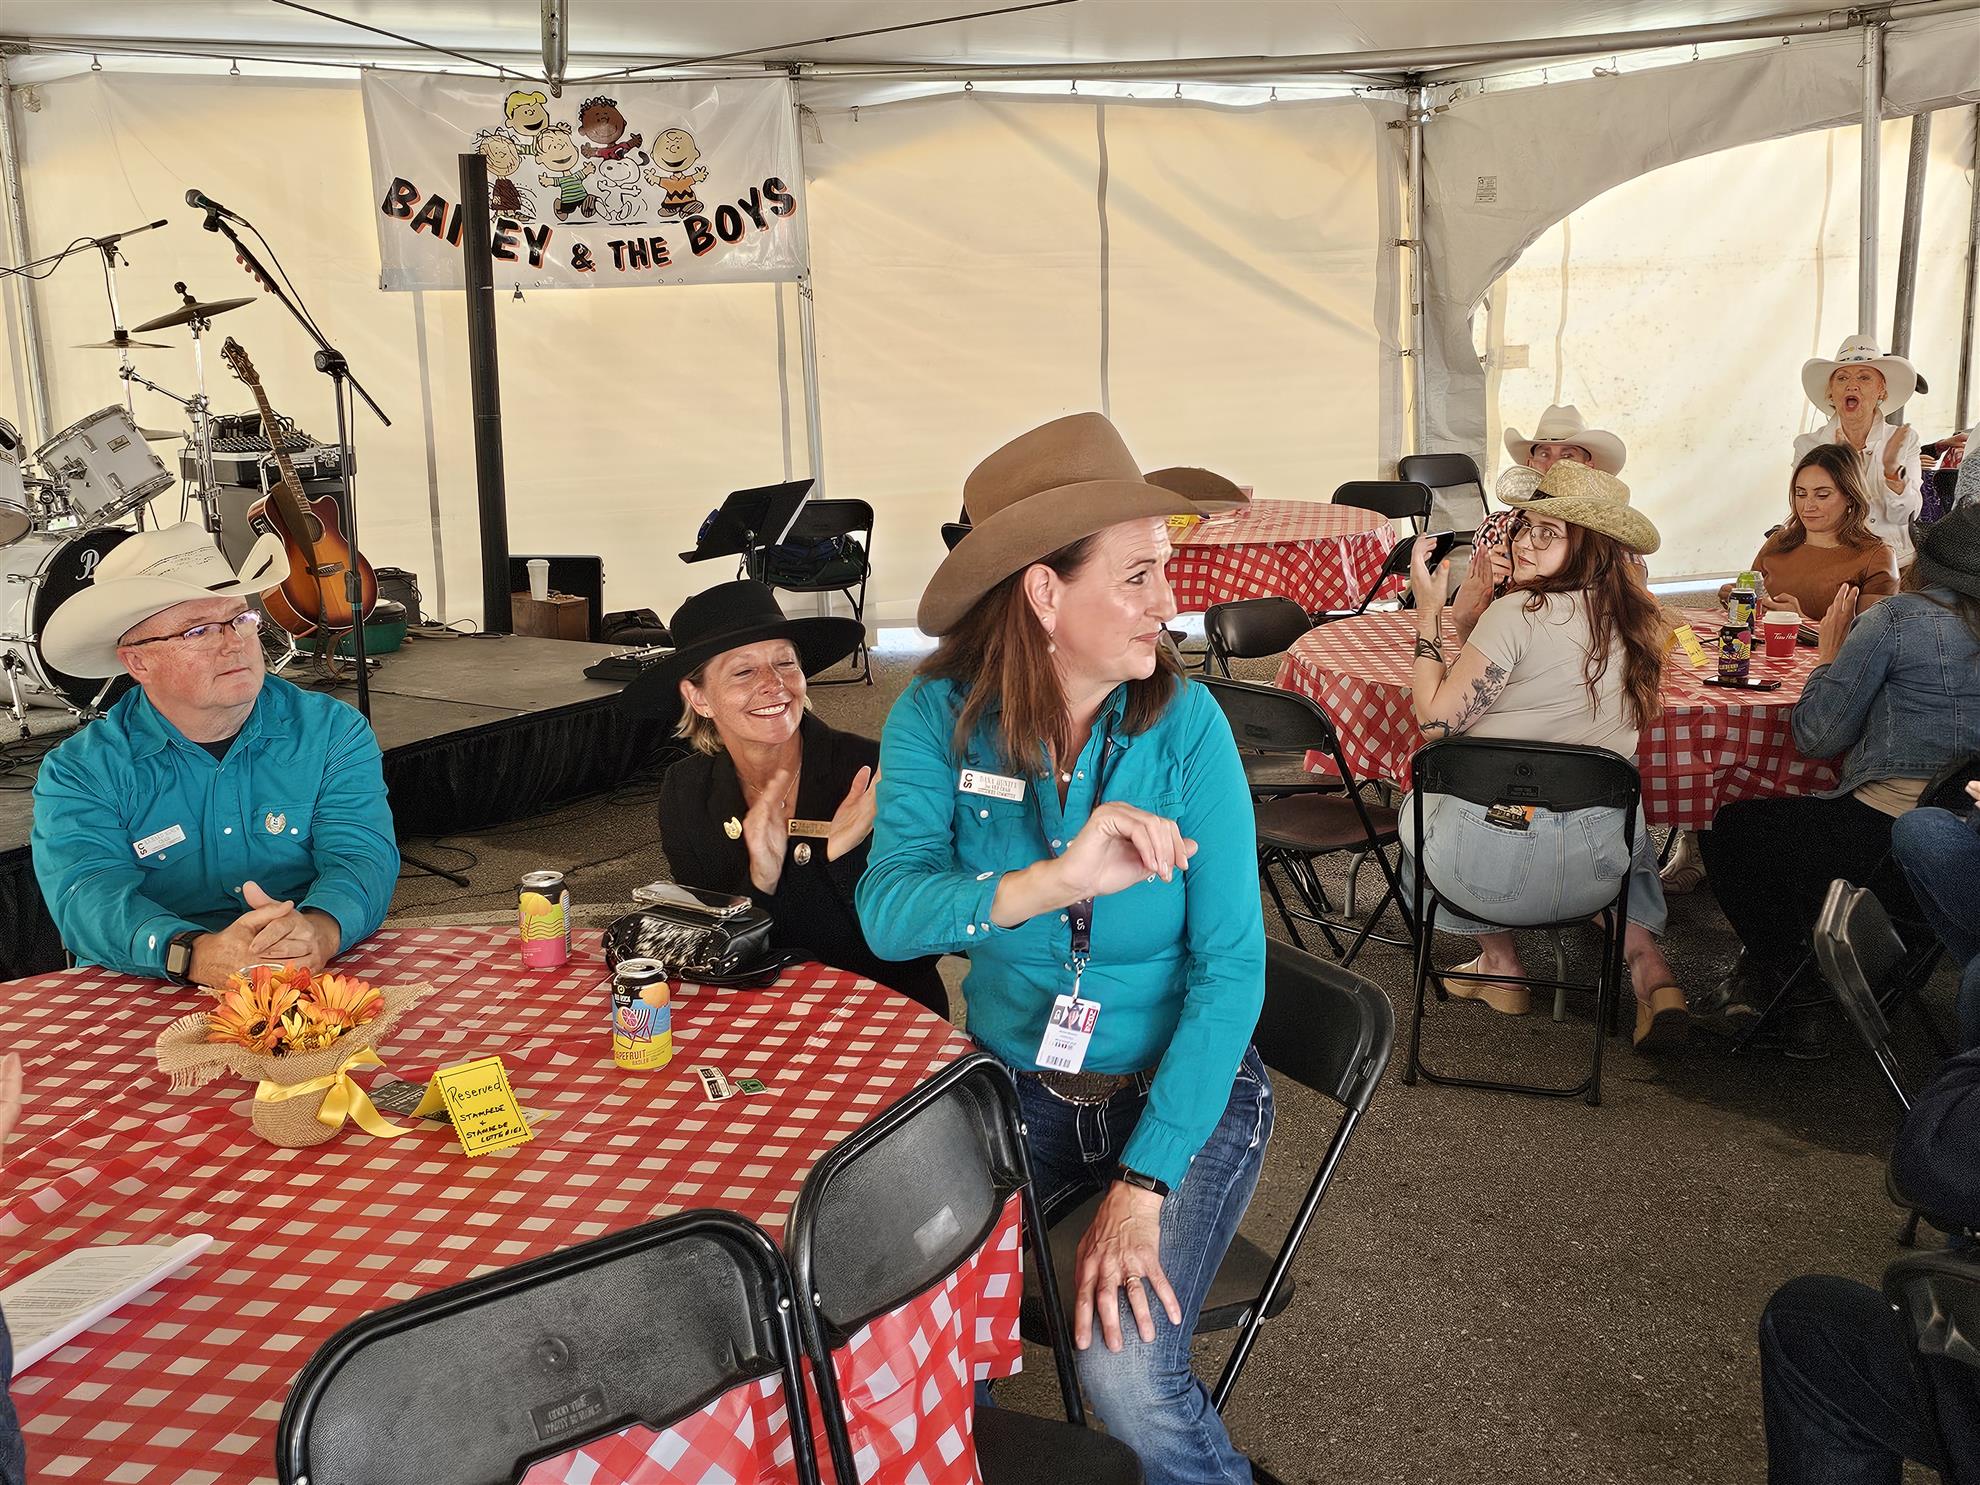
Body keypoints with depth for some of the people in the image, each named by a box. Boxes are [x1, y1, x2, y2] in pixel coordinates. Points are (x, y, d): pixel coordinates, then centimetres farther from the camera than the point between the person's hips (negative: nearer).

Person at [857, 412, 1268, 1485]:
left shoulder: (1183, 722, -13)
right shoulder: (939, 717, -10)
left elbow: (1231, 964, -16)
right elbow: (887, 910, -24)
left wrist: (1142, 1186, -24)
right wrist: (1056, 880, -42)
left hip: (1182, 1084, -2)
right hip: (1017, 1080, 2)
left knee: (1128, 1373, -23)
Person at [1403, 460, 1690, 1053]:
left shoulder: (1519, 613, -17)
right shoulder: (1634, 619, 4)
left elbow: (1437, 718, -12)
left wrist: (1428, 611, -3)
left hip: (1488, 864, -5)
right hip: (1595, 870, 5)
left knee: (1419, 804, 31)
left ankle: (1499, 961, 30)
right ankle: (1647, 965, 19)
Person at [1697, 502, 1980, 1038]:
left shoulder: (1899, 617, -6)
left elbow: (1817, 737, -4)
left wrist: (1829, 655, 13)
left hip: (1889, 846, -7)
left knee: (1731, 828, 17)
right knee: (1790, 818, 31)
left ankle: (1774, 974, 27)